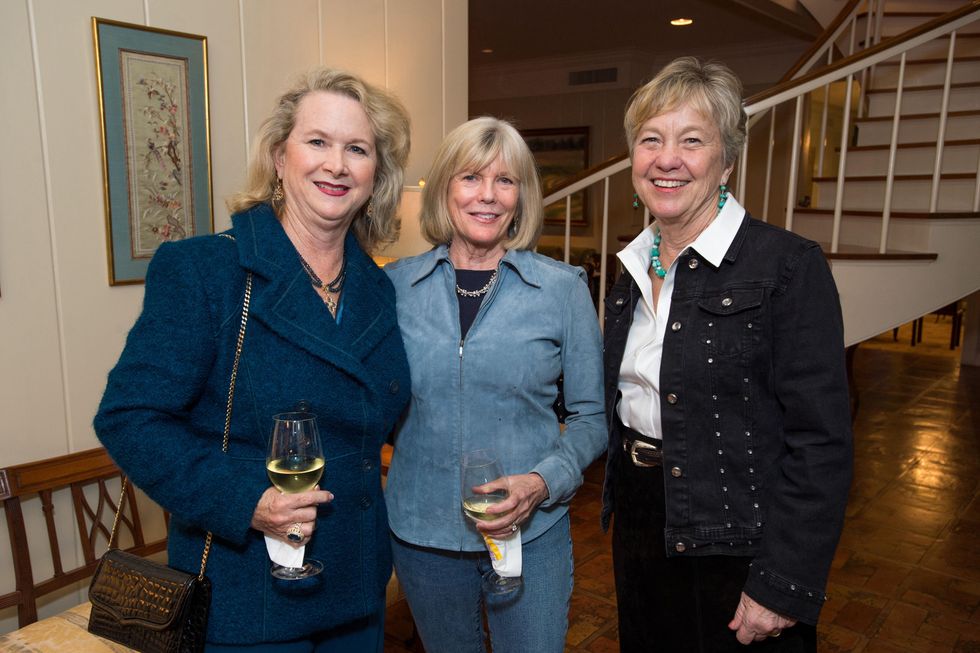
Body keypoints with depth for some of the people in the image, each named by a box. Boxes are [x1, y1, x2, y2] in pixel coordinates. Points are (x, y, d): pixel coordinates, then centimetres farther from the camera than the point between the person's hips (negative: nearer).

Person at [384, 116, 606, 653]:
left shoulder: (563, 288, -6)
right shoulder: (394, 286, -2)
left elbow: (591, 416, -2)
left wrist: (543, 482, -16)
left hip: (531, 534, -1)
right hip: (421, 530, 2)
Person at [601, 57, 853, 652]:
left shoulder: (790, 266, -16)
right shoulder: (635, 271, 5)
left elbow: (820, 445, -18)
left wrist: (783, 587, -19)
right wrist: (619, 506, 10)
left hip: (737, 549, -6)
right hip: (640, 530, 7)